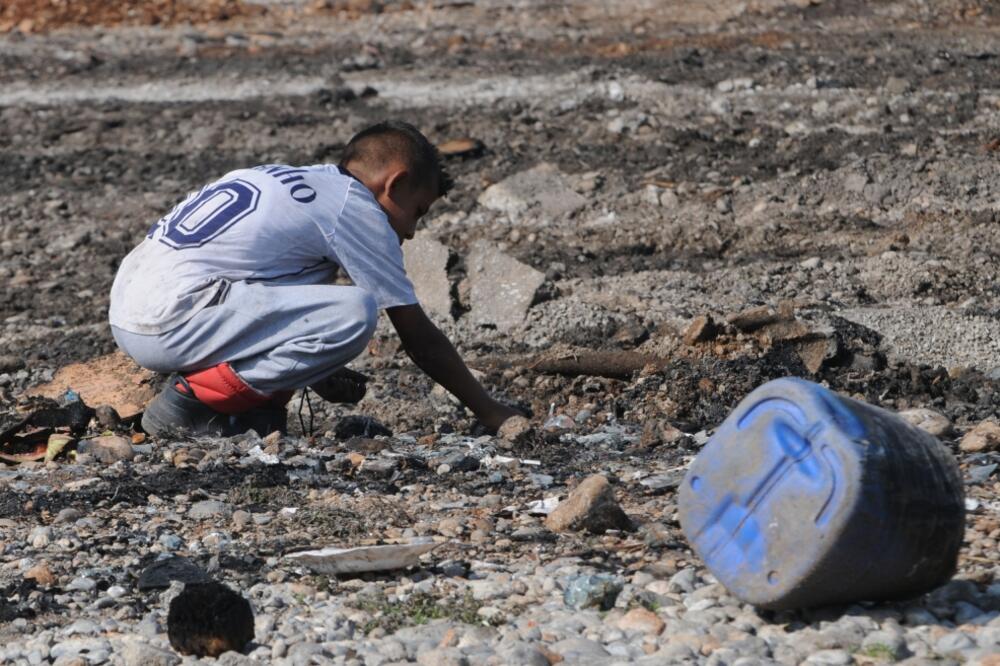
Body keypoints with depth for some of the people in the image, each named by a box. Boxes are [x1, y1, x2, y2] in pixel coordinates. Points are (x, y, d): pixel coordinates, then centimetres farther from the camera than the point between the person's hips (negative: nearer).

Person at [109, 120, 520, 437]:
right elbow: (420, 339, 2)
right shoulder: (357, 208, -2)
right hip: (166, 325, -10)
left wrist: (318, 373, 27)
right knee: (356, 314, -16)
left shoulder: (292, 180, 22)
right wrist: (490, 412, 10)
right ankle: (192, 401, -10)